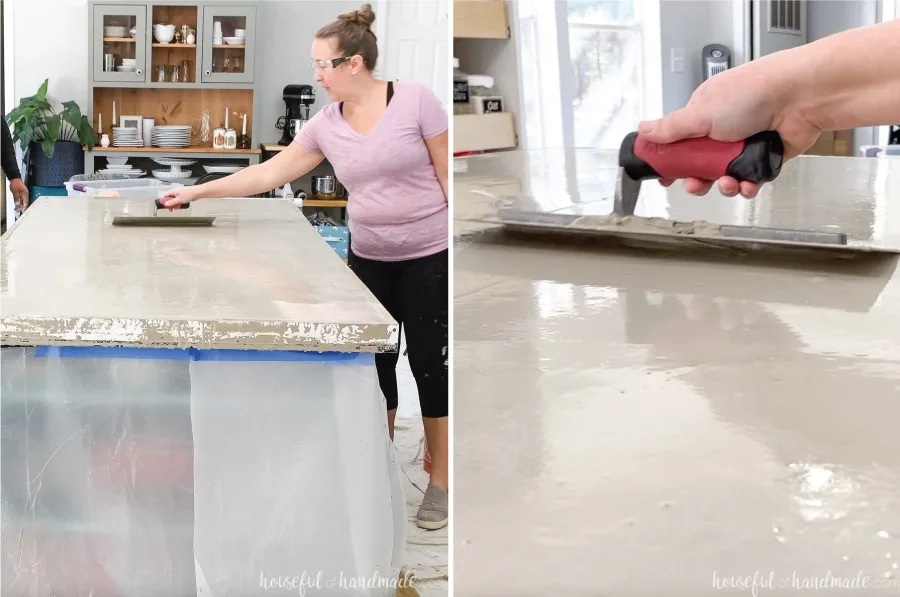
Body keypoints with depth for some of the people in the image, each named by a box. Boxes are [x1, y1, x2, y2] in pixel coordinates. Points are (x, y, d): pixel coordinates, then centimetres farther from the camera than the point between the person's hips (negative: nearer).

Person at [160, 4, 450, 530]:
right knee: (376, 363, 8)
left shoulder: (415, 100, -12)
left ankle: (441, 483, 13)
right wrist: (197, 193, 1)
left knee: (429, 362, 1)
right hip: (369, 258, 5)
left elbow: (446, 172, -8)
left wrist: (462, 242, -9)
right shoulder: (326, 125, 0)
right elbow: (269, 174, 4)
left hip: (429, 256, -4)